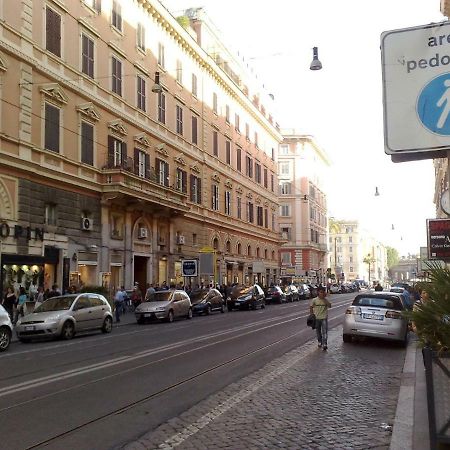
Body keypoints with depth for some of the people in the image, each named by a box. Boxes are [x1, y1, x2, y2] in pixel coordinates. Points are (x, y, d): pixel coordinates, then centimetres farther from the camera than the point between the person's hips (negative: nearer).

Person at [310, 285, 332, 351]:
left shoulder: (326, 300, -2)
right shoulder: (314, 300, -2)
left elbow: (329, 306, -18)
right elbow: (311, 308, 6)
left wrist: (324, 298, -21)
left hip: (324, 318, -1)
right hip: (316, 318, 1)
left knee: (324, 331, -11)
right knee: (318, 331, 13)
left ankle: (324, 344, -15)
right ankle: (319, 342, 32)